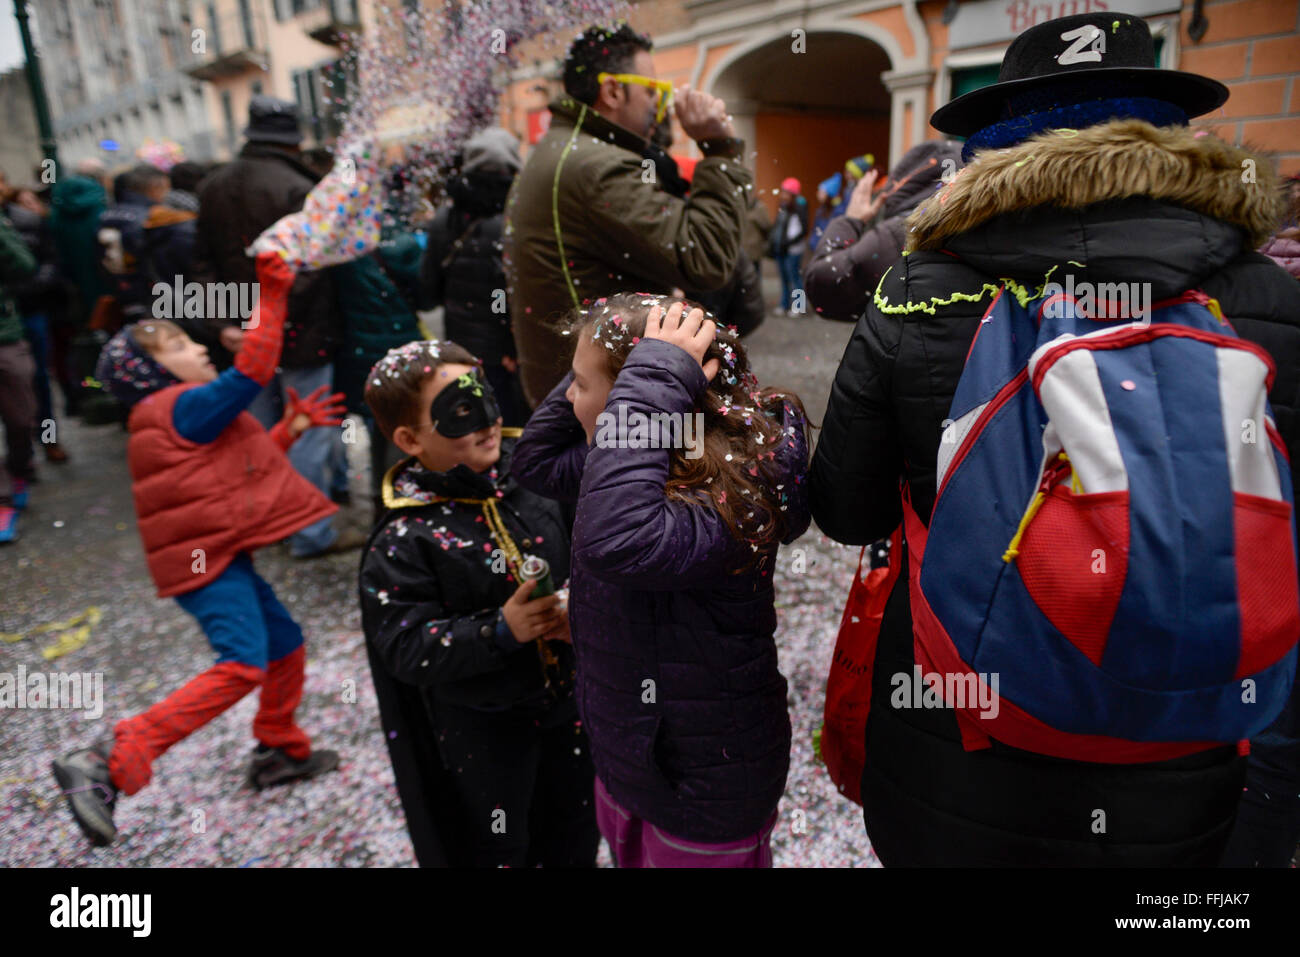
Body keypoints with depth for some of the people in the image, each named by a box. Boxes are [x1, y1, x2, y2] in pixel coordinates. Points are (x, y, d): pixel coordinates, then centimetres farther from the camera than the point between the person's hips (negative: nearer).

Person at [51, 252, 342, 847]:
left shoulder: (177, 414, 21)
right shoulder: (185, 406, -11)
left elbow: (242, 462, 26)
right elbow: (251, 371, -21)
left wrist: (292, 428, 20)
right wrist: (272, 298, -16)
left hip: (220, 557, 11)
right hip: (208, 559, -11)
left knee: (286, 647, 17)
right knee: (242, 666, -19)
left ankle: (281, 752, 32)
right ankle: (107, 765, -15)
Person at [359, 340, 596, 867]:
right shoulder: (405, 539, -20)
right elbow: (407, 649, -21)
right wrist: (501, 630, -31)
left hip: (567, 701, 4)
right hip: (480, 731, -4)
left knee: (574, 841, 25)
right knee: (499, 849, 20)